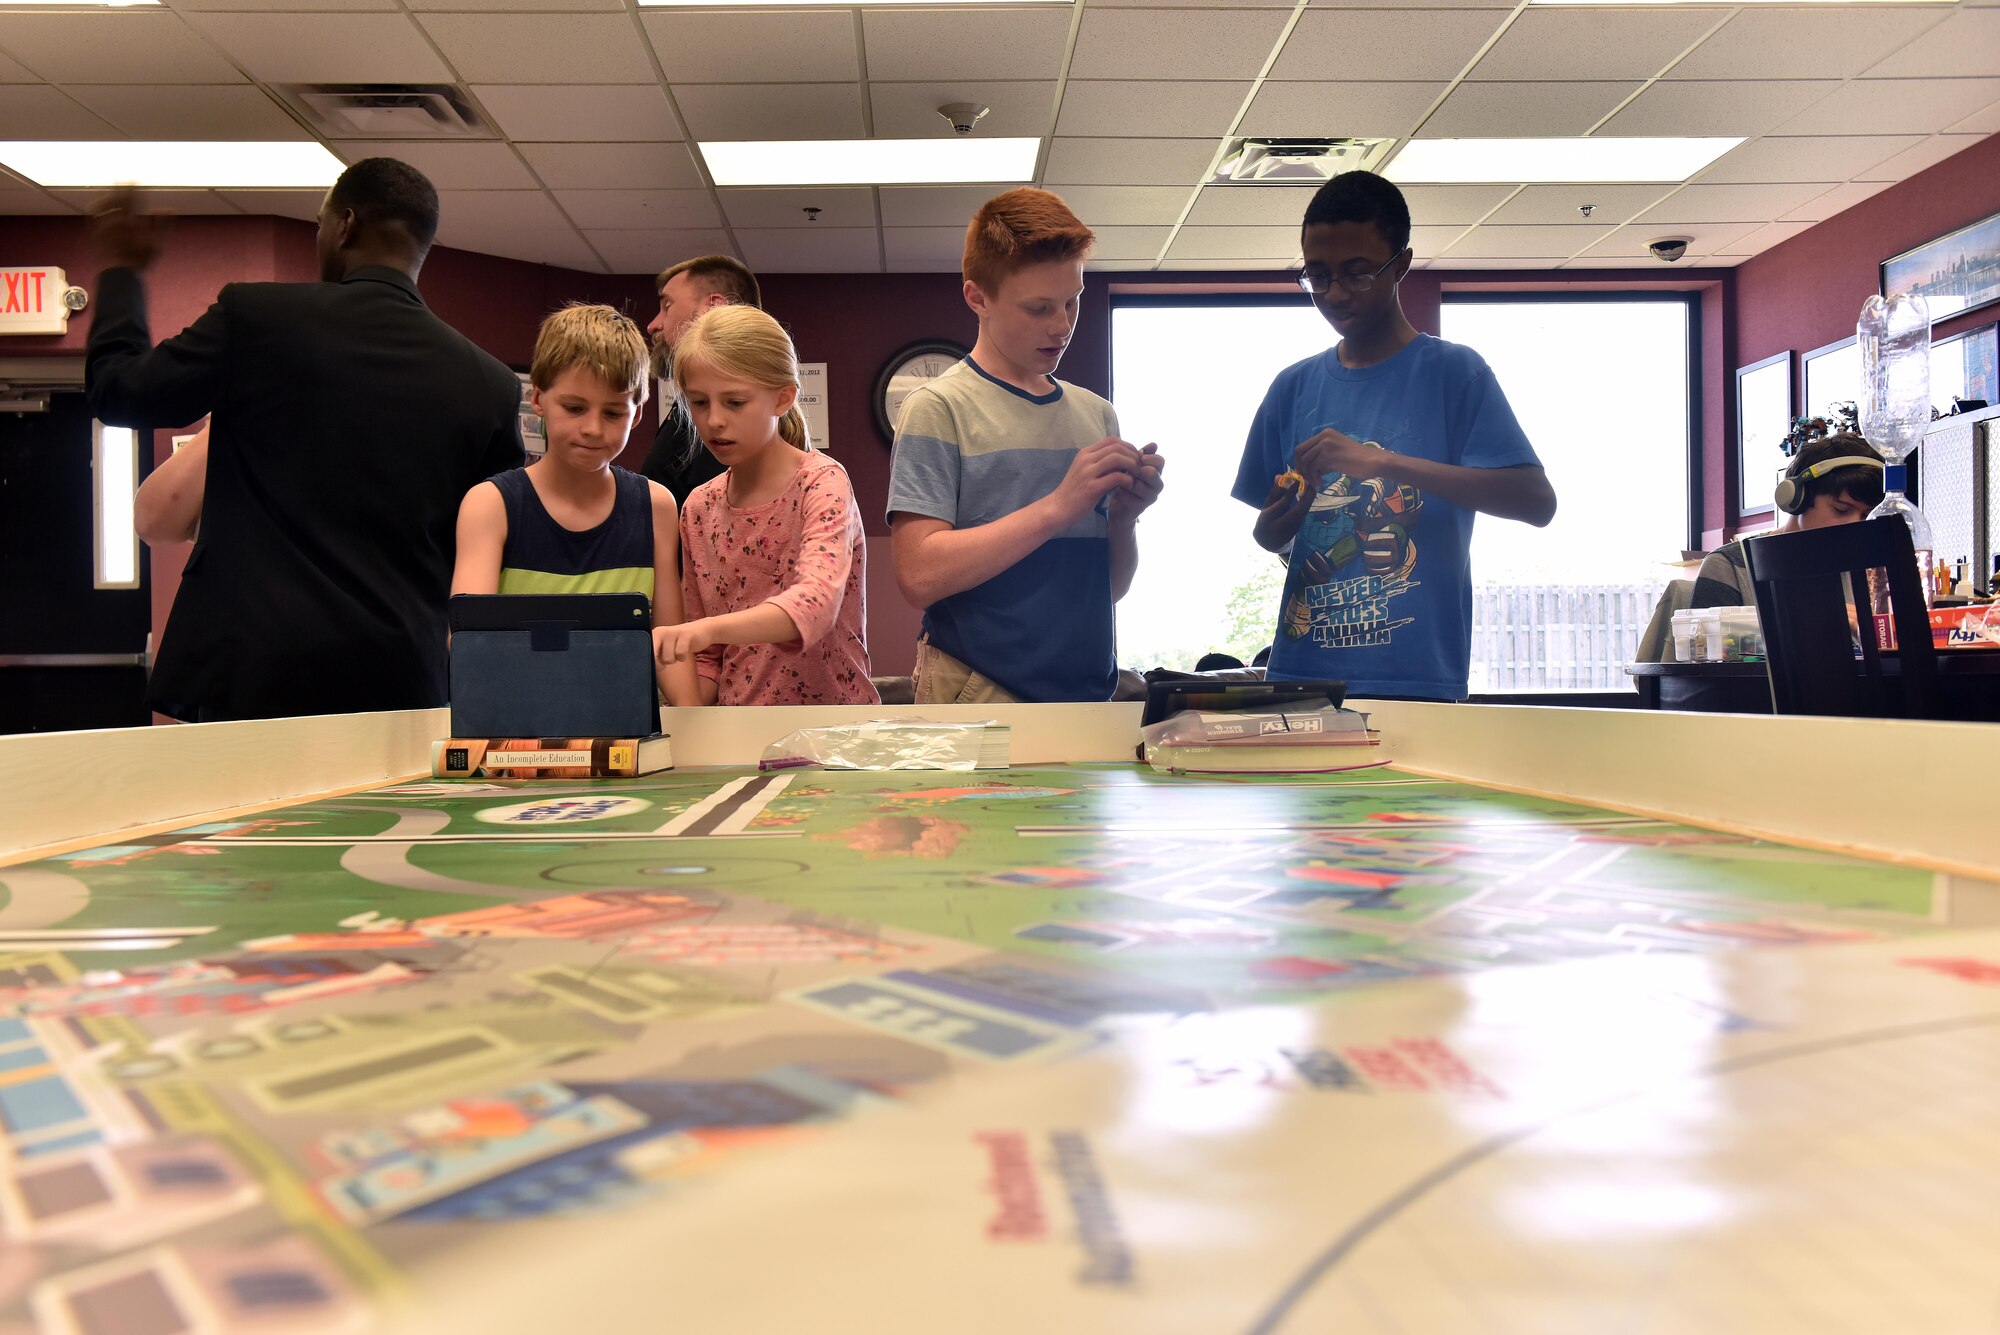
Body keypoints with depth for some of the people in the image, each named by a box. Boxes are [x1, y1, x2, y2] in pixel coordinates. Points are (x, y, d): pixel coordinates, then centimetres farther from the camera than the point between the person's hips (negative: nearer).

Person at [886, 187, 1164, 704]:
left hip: (1088, 688, 6)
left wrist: (1123, 517, -7)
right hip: (979, 698, -5)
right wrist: (1058, 507, -20)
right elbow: (919, 575, -18)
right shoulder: (939, 408, -7)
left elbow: (1112, 586, 13)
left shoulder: (1096, 414, 9)